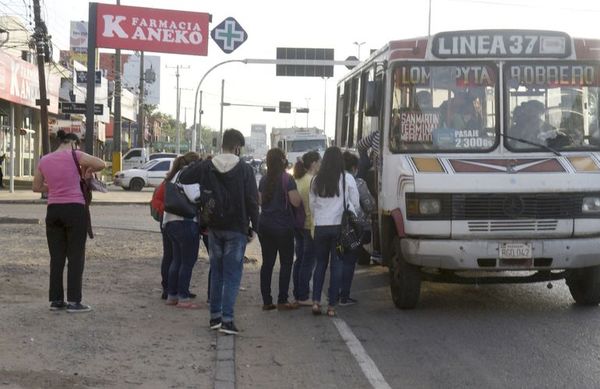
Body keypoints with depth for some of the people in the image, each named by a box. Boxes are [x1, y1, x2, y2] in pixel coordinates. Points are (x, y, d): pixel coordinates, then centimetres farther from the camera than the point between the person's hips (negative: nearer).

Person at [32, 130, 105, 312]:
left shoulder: (44, 160, 8)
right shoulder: (74, 155, -6)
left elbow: (36, 187, 17)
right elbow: (101, 164, -9)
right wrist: (88, 171, 9)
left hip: (53, 210, 5)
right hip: (75, 209, -5)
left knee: (56, 257, 10)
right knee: (76, 256, 1)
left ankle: (56, 299, 12)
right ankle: (74, 301, -1)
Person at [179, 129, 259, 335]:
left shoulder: (207, 166, -1)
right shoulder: (245, 169, -11)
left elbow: (184, 178, 13)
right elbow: (252, 201, -10)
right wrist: (253, 227, -1)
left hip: (214, 227, 4)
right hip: (236, 229, -4)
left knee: (216, 272, 16)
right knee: (232, 274, 0)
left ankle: (215, 316, 19)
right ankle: (227, 319, -7)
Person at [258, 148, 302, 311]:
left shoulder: (264, 180, 6)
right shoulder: (287, 179, -12)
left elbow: (260, 201, 13)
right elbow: (296, 202, -16)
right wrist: (299, 195, 4)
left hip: (264, 224, 6)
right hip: (283, 226, -6)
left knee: (267, 262, 9)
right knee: (286, 262, 3)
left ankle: (266, 301, 10)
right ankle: (282, 301, 1)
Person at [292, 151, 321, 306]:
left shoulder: (298, 180, 10)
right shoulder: (312, 181, -16)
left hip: (298, 225, 9)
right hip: (309, 225, -9)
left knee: (300, 260, 15)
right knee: (308, 262, -3)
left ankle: (298, 294, 21)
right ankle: (303, 297, -1)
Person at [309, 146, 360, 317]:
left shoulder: (316, 180, 3)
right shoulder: (347, 179, -4)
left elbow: (311, 205, 9)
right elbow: (355, 203, 2)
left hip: (320, 226, 2)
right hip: (340, 226, -2)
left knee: (320, 263, 14)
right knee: (336, 265, 3)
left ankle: (316, 301, 2)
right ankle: (332, 306, 3)